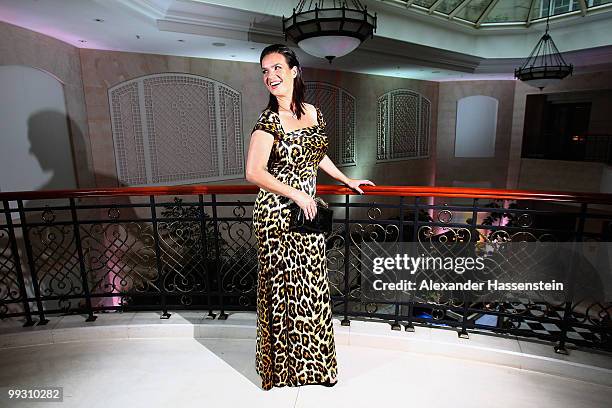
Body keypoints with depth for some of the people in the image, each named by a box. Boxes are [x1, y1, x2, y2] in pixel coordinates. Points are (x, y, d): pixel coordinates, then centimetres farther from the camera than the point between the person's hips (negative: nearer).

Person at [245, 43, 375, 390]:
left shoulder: (314, 113, 9)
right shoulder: (268, 121, -10)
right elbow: (254, 172, -15)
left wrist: (346, 180, 27)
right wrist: (296, 194, -15)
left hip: (308, 209, 6)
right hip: (277, 214, -6)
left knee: (312, 283, 14)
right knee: (282, 286, 5)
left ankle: (312, 359, 36)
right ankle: (282, 364, 29)